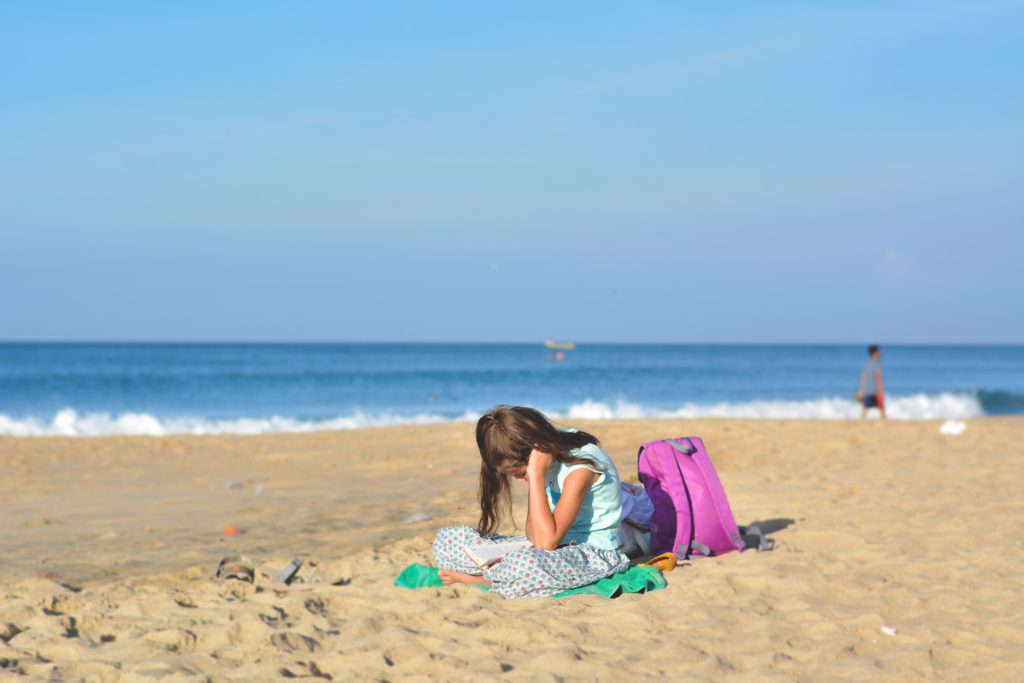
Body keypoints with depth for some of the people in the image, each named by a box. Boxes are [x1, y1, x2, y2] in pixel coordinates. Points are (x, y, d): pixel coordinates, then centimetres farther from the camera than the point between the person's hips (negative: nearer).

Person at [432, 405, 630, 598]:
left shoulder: (581, 463, -23)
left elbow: (547, 541, -29)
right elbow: (534, 531, 6)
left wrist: (535, 473, -29)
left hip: (595, 554, -8)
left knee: (523, 563, -42)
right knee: (447, 539, 1)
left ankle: (477, 579, -13)